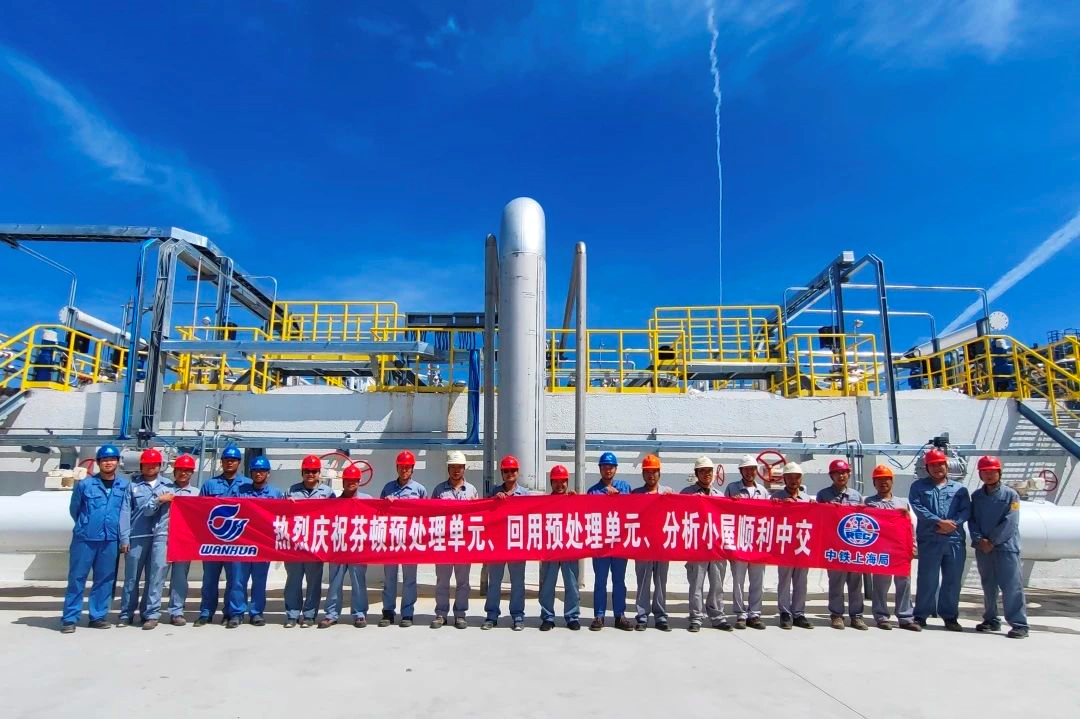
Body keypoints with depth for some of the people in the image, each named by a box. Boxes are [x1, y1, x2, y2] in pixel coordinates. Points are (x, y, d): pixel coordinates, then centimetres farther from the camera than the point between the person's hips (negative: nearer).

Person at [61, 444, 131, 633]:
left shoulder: (124, 486, 3)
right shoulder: (85, 484, -2)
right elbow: (74, 509, 10)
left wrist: (122, 534, 10)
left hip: (111, 540, 2)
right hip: (84, 539, -2)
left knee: (105, 580, 8)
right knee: (76, 578, 1)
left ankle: (98, 616, 17)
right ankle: (70, 618, 9)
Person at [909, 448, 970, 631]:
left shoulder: (959, 488, 15)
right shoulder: (918, 486, 9)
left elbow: (966, 510, 3)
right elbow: (918, 507, -4)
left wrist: (953, 523, -13)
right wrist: (939, 521, -15)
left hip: (955, 540, 2)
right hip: (929, 540, -2)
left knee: (953, 580, 7)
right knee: (927, 580, -1)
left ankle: (950, 616, 19)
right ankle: (921, 615, 8)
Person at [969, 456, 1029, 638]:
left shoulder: (1010, 494, -3)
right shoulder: (976, 496, 11)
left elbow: (1010, 523, -10)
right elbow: (972, 520, 7)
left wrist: (992, 541, -11)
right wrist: (979, 539, -8)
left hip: (1006, 547, -5)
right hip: (982, 548, 5)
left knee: (1011, 586, -7)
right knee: (988, 587, 12)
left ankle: (1019, 624, -1)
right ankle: (991, 620, 22)